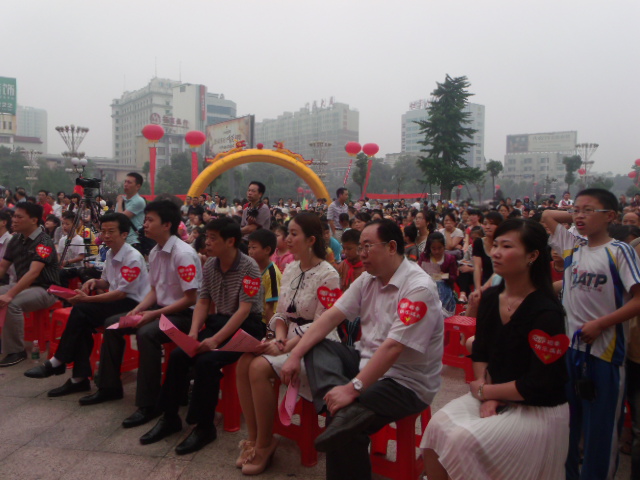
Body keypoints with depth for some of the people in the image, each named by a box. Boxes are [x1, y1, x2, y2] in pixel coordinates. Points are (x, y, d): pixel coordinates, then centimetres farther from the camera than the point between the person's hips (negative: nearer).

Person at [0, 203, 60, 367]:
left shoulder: (43, 242, -17)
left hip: (45, 289, -8)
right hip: (23, 286, 8)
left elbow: (33, 273, -27)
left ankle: (16, 351, -16)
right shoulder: (15, 240, 8)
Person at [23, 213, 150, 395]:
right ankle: (80, 378, -13)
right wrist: (95, 282, -1)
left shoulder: (132, 258, -18)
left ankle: (57, 363, -7)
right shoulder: (110, 254, 10)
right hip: (116, 300, 8)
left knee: (81, 311, -22)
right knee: (82, 318, -18)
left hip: (132, 303, -8)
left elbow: (121, 293, -20)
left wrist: (88, 299, -21)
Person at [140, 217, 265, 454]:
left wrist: (215, 339, -27)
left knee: (206, 361, -27)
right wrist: (193, 332, -11)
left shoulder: (248, 267, -16)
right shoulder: (210, 266, 4)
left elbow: (244, 310, -21)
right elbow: (203, 302, 7)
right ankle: (170, 417, 8)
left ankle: (204, 426, -9)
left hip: (246, 327, -7)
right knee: (178, 355, -9)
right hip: (219, 321, 7)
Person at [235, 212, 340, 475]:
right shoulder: (290, 269, 9)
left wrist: (286, 346, -20)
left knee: (259, 368, -26)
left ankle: (265, 444, -6)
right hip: (288, 339, 7)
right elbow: (281, 312, 12)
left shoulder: (328, 275, -15)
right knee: (243, 363, -16)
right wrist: (279, 338, -7)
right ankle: (253, 437, -3)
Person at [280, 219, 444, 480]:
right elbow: (332, 315, 1)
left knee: (344, 424, -27)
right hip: (368, 360, 8)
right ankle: (346, 411, -26)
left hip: (406, 382, -8)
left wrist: (352, 389, -30)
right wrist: (295, 355, -6)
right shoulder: (368, 279, 4)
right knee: (316, 348, -6)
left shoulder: (419, 288, -21)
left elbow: (392, 348, -28)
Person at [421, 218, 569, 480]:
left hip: (537, 409, -6)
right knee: (438, 426, -14)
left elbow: (539, 384, -21)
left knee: (463, 440, -23)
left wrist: (484, 391, -11)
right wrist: (486, 396, -8)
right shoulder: (490, 298, 0)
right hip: (495, 397, 6)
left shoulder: (545, 312, -22)